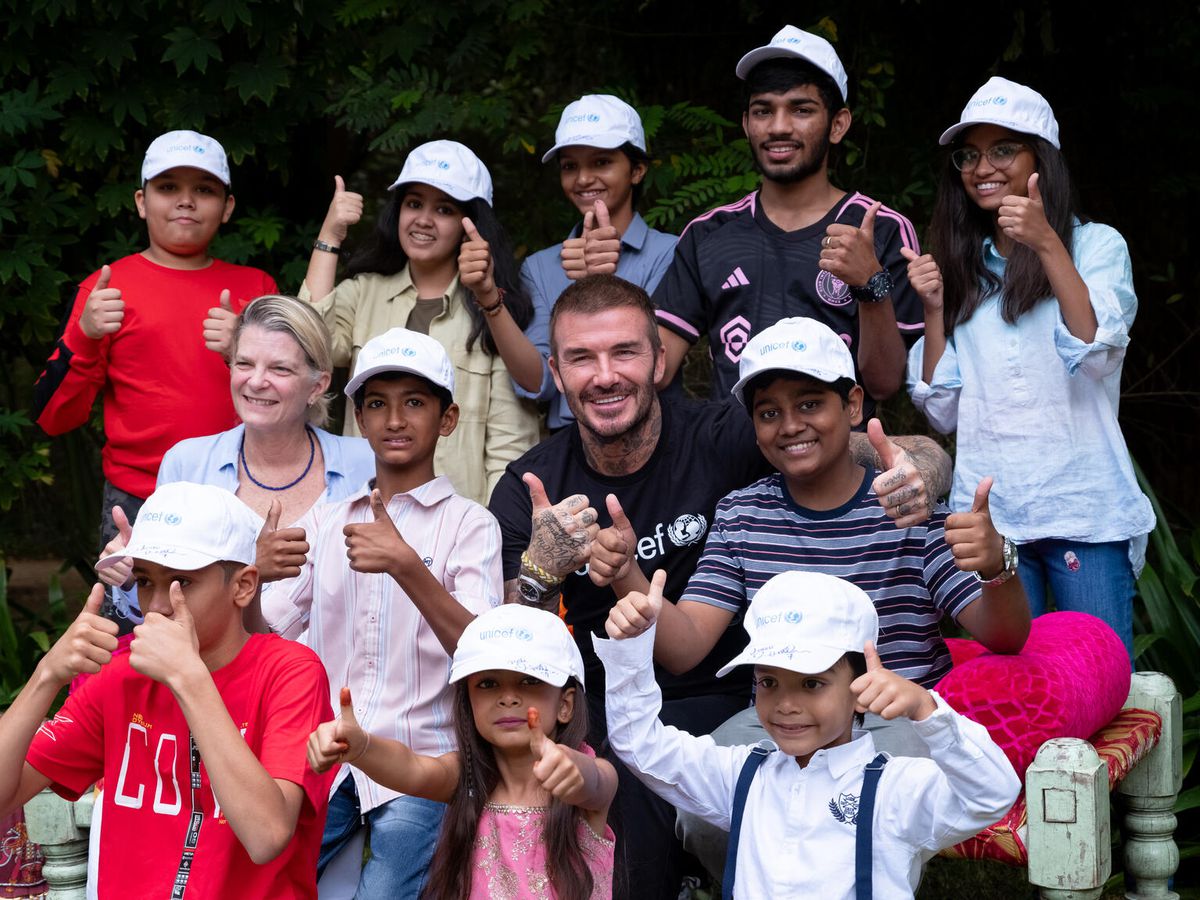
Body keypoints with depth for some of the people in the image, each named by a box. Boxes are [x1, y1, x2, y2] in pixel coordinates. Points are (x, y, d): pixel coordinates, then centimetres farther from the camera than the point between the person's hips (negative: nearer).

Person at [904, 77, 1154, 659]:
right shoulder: (960, 269, 14)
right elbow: (944, 413, 9)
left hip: (1084, 509, -3)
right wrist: (934, 310, -1)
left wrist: (1047, 243, -20)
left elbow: (1096, 354, -14)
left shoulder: (1096, 245, 4)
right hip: (987, 515, 3)